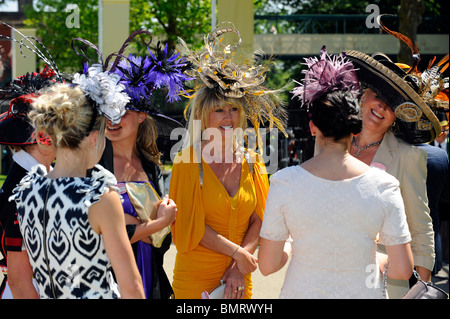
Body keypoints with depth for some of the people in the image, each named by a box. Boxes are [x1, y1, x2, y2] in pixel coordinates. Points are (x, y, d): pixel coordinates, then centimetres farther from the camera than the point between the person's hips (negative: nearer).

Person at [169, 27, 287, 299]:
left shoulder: (252, 162, 6)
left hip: (239, 280, 4)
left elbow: (258, 220, 4)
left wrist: (239, 267, -7)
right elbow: (192, 226, -9)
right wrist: (238, 253, -11)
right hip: (195, 280, -4)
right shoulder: (189, 162, -7)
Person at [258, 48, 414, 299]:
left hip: (304, 290, 0)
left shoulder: (285, 182, -13)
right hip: (364, 291, 1)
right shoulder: (384, 185, -12)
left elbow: (267, 265, -8)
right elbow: (403, 269, -10)